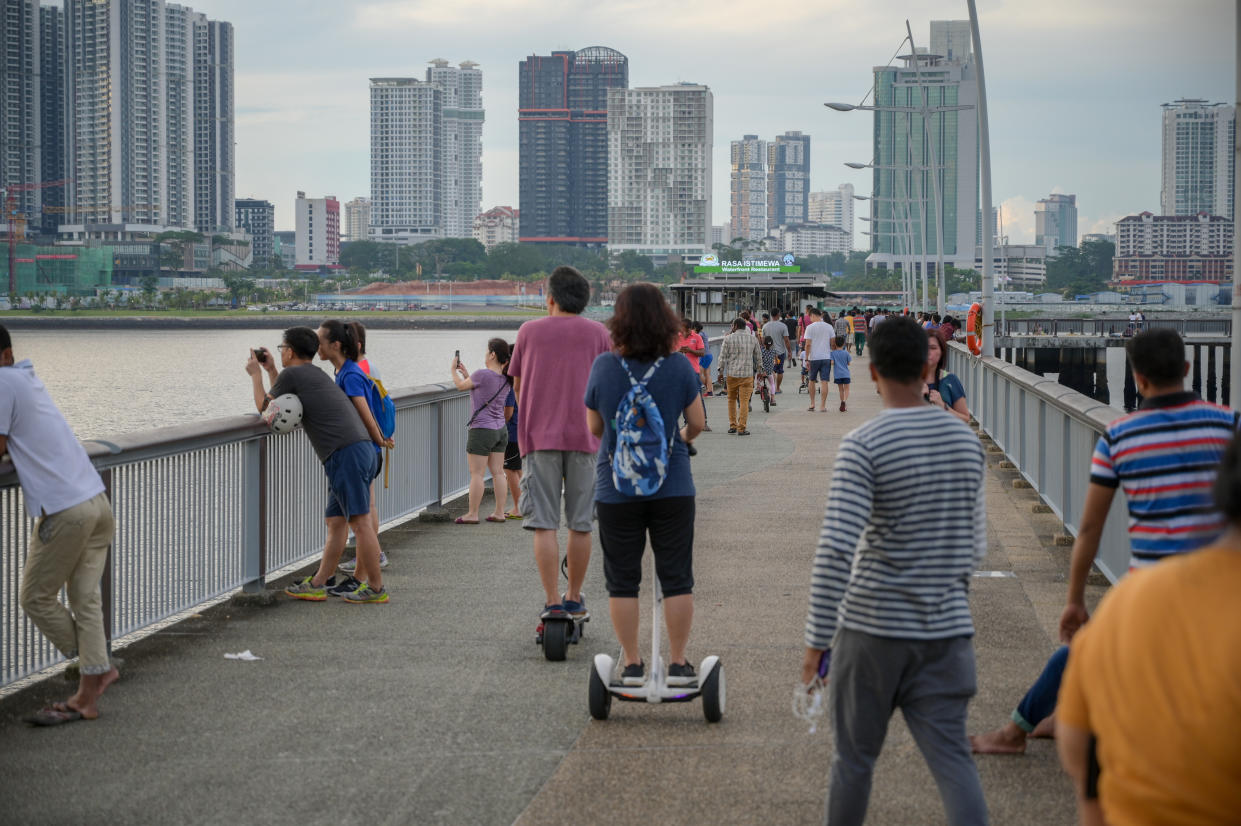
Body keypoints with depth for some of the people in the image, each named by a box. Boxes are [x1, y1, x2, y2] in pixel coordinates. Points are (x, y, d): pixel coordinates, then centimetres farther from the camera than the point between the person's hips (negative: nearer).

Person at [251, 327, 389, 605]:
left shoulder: (292, 374, 0)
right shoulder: (317, 374, 27)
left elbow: (265, 407, 11)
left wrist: (256, 375, 24)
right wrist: (270, 370, 40)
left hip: (345, 454, -10)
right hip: (362, 449, 10)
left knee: (360, 521, -7)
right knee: (335, 521, 12)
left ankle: (376, 589, -5)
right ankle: (317, 585, 18)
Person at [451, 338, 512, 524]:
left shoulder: (482, 375, -18)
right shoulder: (505, 379, 6)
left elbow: (461, 385, 0)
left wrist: (454, 370, 17)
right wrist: (465, 373, 24)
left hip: (481, 430, -8)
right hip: (501, 430, 8)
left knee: (476, 474, -2)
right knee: (498, 473, 10)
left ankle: (472, 514, 1)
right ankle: (499, 512, 11)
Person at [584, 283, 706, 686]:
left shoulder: (604, 367, -8)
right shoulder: (678, 368, -8)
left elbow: (594, 427, 3)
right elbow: (697, 422, 0)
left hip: (616, 487, 0)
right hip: (672, 486, 0)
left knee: (622, 579, 9)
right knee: (676, 577, 8)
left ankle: (631, 664, 13)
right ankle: (678, 663, 11)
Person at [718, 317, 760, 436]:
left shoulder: (729, 338, -3)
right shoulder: (752, 339, 5)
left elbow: (723, 357, -4)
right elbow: (757, 357, 12)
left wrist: (721, 371, 4)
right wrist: (755, 369, 25)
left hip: (732, 373, 0)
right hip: (747, 374, 1)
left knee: (731, 399, 16)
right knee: (744, 401, -1)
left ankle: (733, 426, 16)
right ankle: (741, 429, -4)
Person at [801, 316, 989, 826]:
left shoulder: (864, 446, -12)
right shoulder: (966, 441, 5)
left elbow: (834, 550, -19)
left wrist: (818, 640, -12)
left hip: (871, 629, -4)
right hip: (947, 629, 4)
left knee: (854, 759, 12)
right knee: (953, 759, 1)